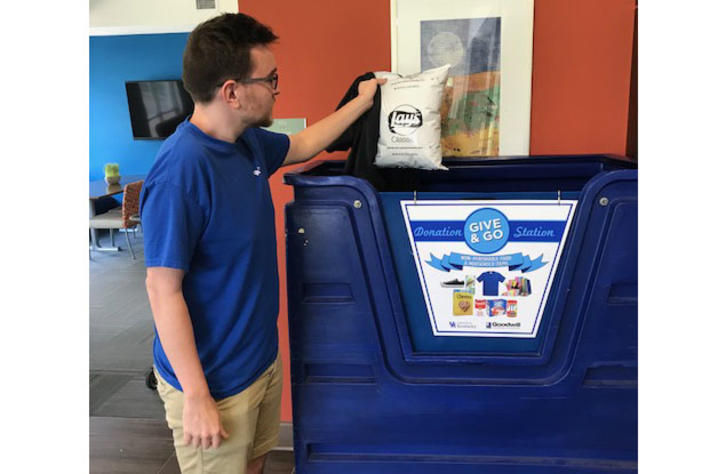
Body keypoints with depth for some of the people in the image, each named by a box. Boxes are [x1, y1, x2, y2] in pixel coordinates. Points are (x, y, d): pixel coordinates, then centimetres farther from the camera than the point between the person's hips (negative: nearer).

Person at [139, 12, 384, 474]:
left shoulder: (248, 141, -1)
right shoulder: (181, 170, -27)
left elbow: (301, 146, 21)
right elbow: (163, 290, -24)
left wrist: (362, 102, 25)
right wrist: (196, 398, -21)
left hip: (263, 356, 8)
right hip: (215, 379, -8)